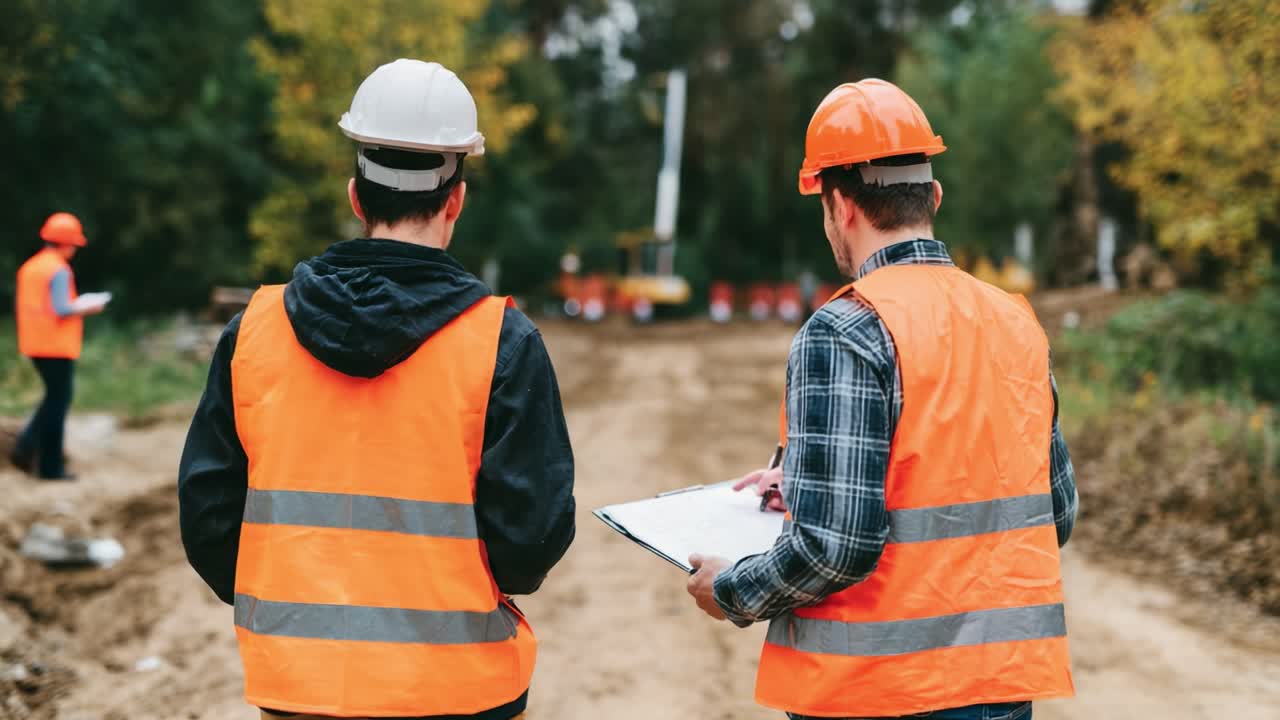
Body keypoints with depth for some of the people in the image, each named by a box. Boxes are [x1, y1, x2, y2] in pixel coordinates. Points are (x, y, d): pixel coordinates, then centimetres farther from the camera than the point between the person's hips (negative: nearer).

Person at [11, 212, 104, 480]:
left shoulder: (30, 267, 11)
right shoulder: (59, 270, -15)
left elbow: (33, 305, 15)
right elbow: (61, 310, -21)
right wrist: (87, 308, -5)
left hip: (35, 344, 8)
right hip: (57, 346, -8)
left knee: (54, 399, 20)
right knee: (58, 403, 1)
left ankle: (26, 448, 9)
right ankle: (51, 465, 4)